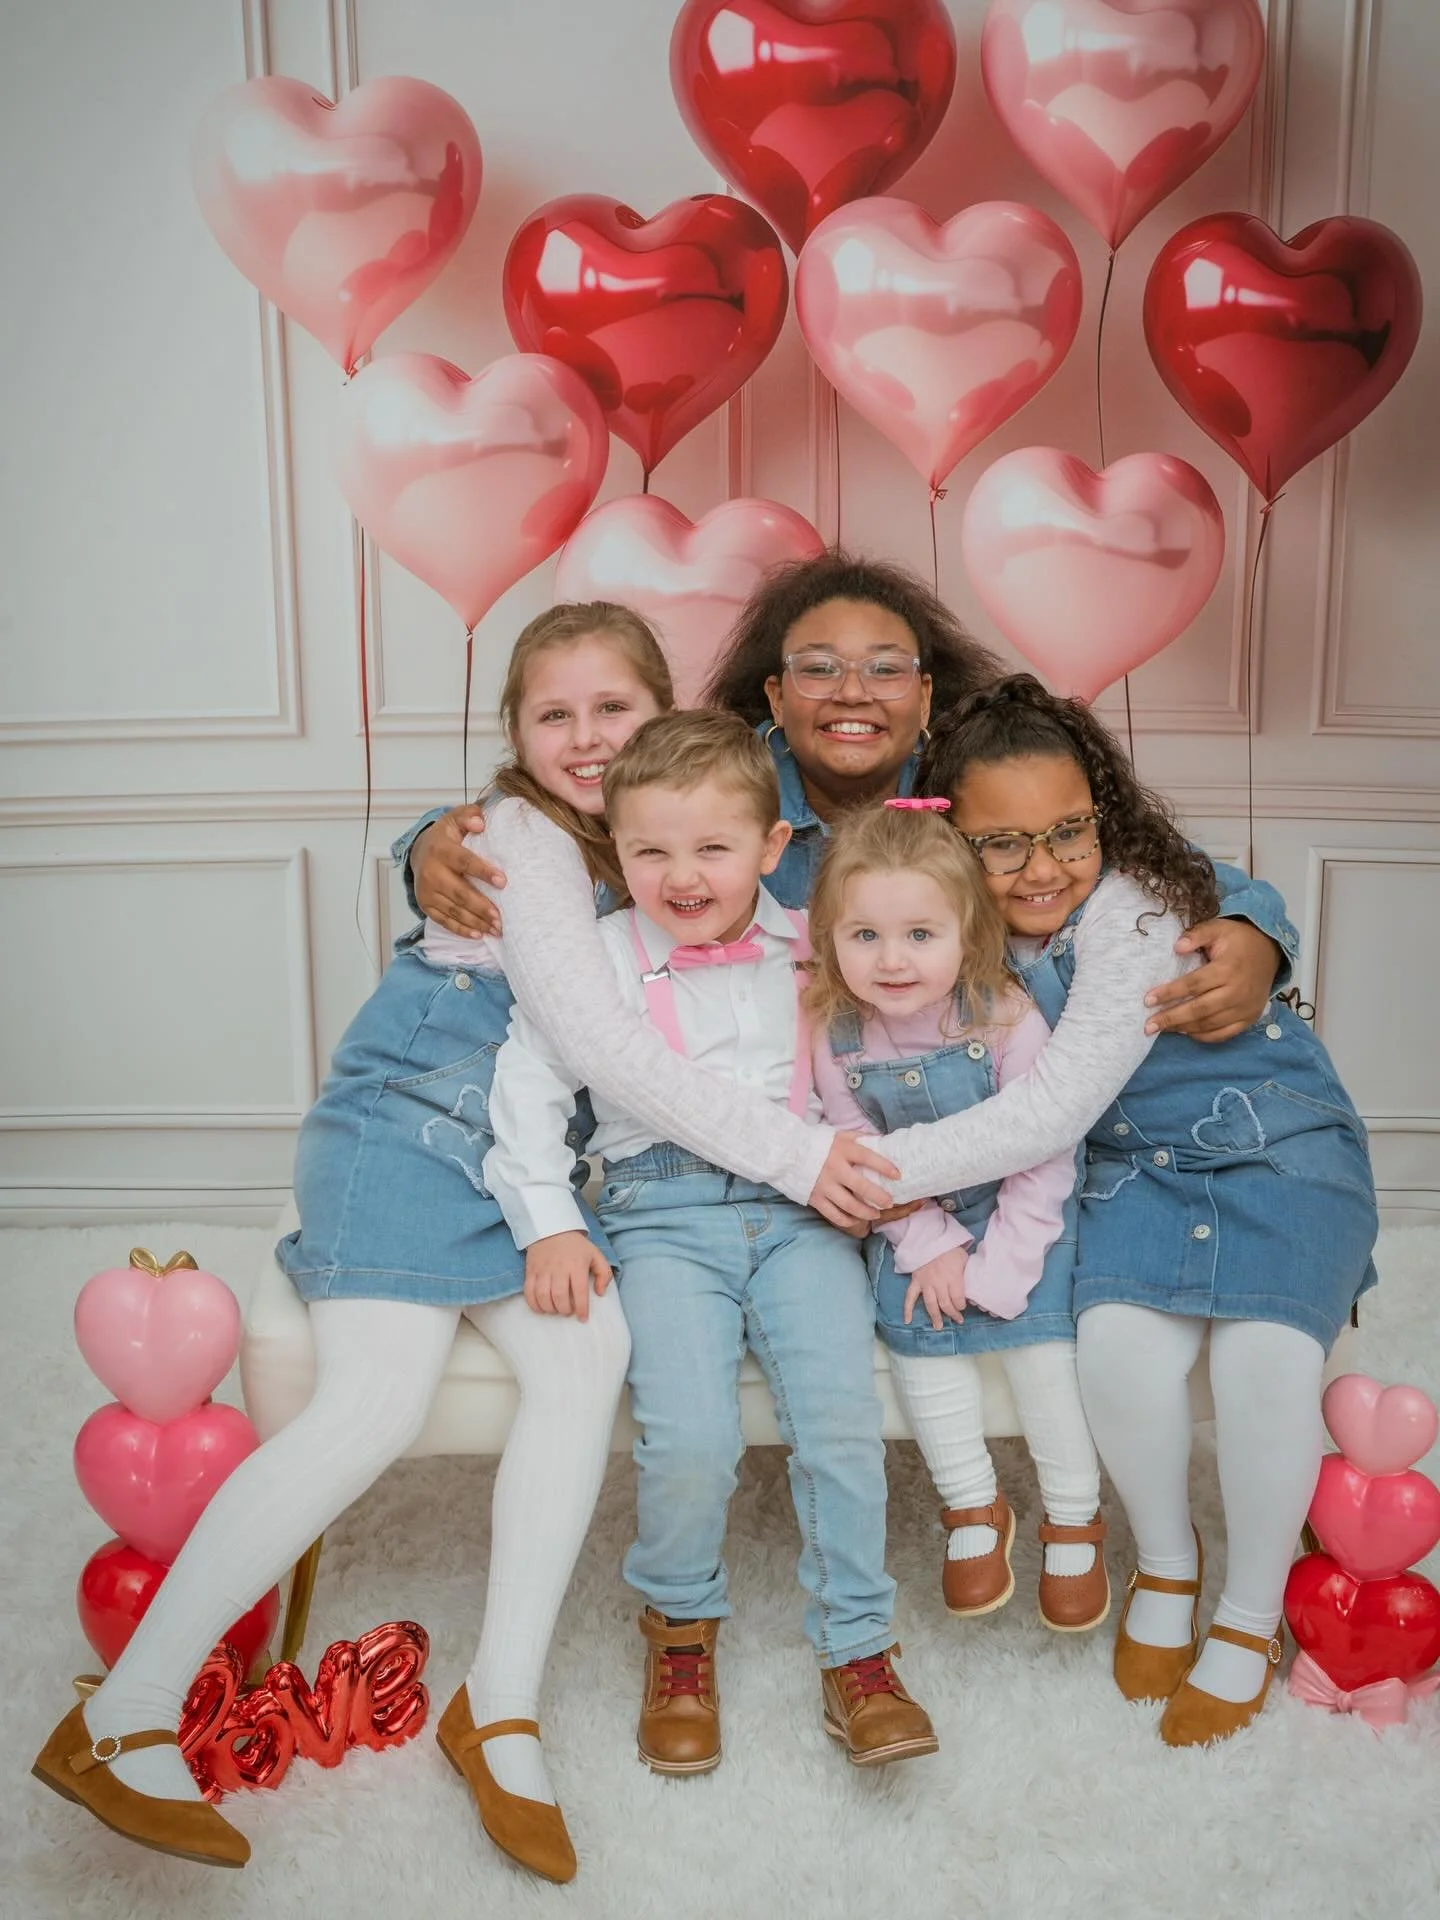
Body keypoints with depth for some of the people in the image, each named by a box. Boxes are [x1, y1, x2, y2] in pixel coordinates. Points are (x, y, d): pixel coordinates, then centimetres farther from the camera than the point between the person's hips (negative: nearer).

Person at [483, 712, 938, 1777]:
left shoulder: (814, 949, 11)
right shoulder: (599, 959, 5)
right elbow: (527, 1083, 5)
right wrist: (549, 1224, -3)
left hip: (800, 1208, 2)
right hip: (665, 1215, -2)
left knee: (844, 1420, -16)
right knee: (690, 1442, -19)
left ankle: (857, 1654, 5)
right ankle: (680, 1626, 13)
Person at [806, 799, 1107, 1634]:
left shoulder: (1009, 1022, -24)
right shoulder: (836, 1034, -16)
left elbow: (1042, 1165, -18)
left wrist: (996, 1270, -19)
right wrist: (928, 1245, -14)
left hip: (1022, 1216, -2)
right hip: (916, 1220, 2)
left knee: (1037, 1328, -19)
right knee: (912, 1325, -18)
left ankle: (1074, 1520, 5)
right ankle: (975, 1509, 5)